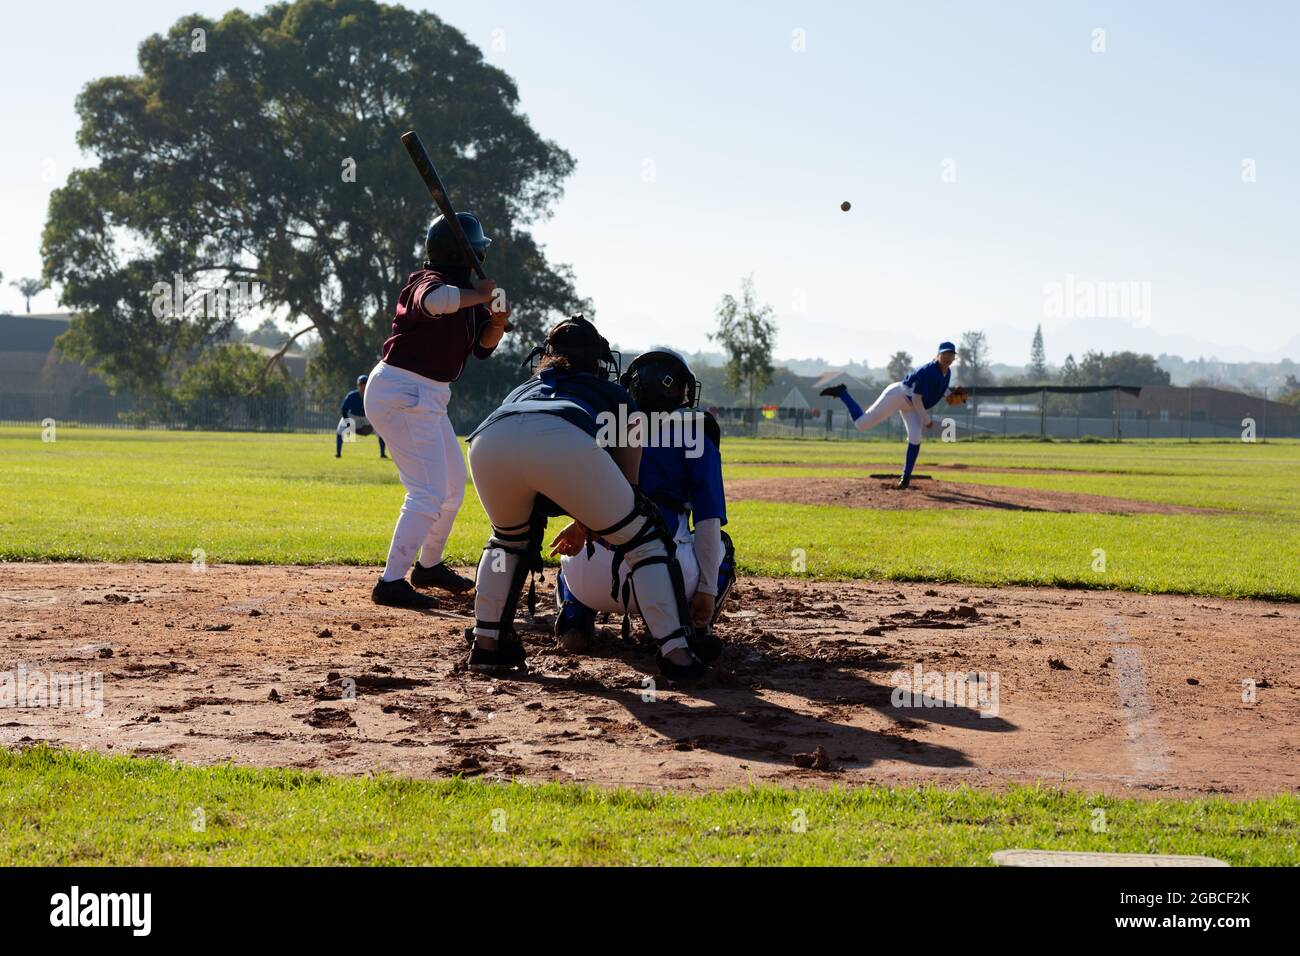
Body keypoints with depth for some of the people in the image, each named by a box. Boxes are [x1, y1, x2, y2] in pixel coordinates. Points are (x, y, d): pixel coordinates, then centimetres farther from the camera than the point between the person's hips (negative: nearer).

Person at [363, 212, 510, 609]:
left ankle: (429, 566, 36)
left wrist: (498, 321, -7)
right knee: (429, 491, -15)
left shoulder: (467, 290, 10)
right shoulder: (430, 281, -18)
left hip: (427, 397, 10)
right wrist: (481, 295, -29)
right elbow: (434, 301, -44)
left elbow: (482, 345, 14)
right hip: (402, 393, -10)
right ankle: (392, 582, -16)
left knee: (453, 485, 21)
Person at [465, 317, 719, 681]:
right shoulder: (614, 394, 39)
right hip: (565, 443, -3)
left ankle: (486, 642, 29)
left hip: (488, 443, 4)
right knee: (641, 540, 16)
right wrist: (590, 524, 57)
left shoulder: (521, 391, 47)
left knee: (509, 536, 35)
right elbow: (627, 484, 36)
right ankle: (677, 653, 9)